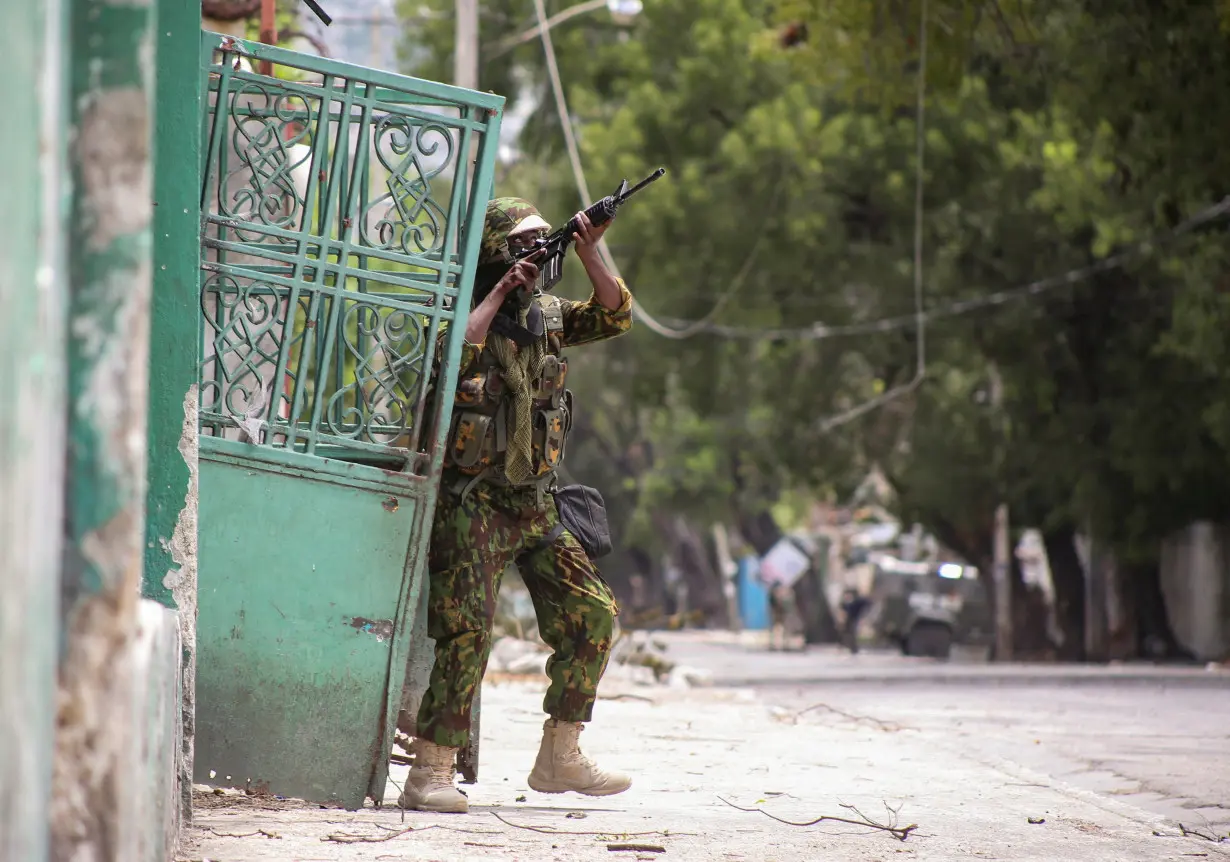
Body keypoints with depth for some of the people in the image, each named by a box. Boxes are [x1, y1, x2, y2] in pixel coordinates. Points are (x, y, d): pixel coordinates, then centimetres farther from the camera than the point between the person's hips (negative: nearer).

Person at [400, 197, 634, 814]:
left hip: (535, 505, 7)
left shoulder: (543, 314, 12)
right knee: (466, 632, -15)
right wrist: (501, 291, -20)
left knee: (592, 616, 3)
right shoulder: (465, 312, -7)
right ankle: (429, 774, -14)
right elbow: (451, 355, -27)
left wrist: (589, 254, -8)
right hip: (473, 503, -7)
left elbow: (613, 316, 7)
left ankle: (560, 758, 12)